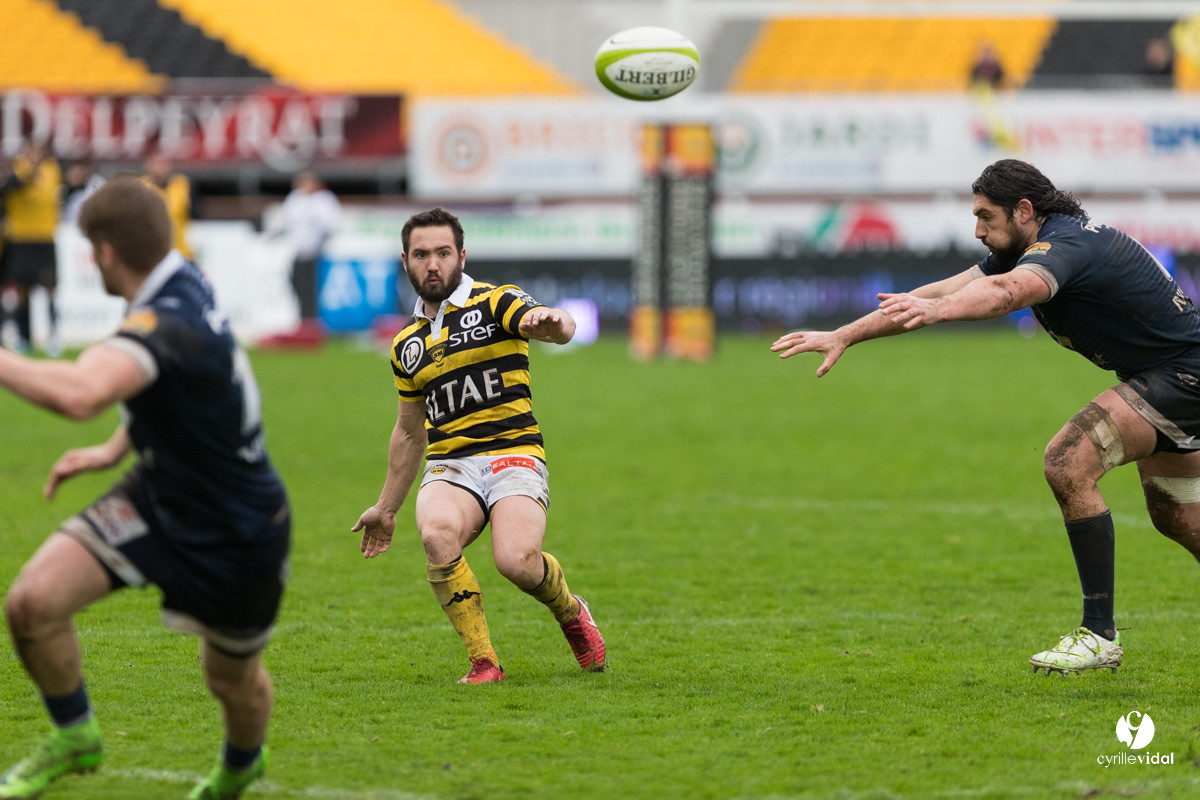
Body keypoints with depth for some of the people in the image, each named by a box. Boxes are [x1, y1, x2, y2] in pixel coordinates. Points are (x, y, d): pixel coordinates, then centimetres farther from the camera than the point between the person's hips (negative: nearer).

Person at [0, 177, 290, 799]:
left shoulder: (168, 324, -35)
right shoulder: (182, 282, -7)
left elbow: (79, 395, -55)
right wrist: (115, 449, 13)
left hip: (236, 537, -7)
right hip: (156, 499, 7)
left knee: (233, 681, 18)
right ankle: (74, 738, 14)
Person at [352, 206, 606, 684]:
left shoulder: (495, 304, 3)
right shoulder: (408, 346, 19)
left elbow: (559, 329, -17)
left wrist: (553, 322, -42)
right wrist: (386, 509, 32)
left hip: (513, 455, -4)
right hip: (449, 466, 4)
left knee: (517, 561, -30)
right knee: (437, 536, -33)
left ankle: (570, 612, 7)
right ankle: (483, 662, -20)